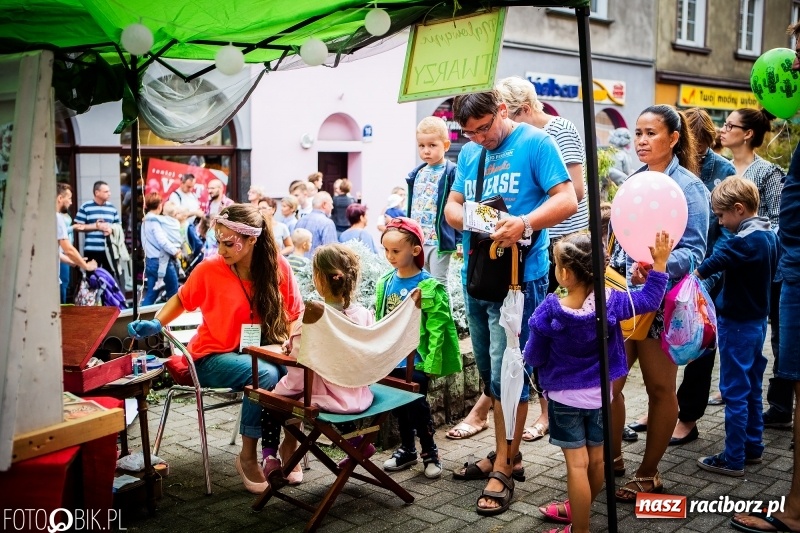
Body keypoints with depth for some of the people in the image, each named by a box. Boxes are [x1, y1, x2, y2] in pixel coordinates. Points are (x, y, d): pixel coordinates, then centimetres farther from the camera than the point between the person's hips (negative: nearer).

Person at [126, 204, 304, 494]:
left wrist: (289, 340, -13)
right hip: (215, 357, -2)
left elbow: (295, 312, 4)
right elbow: (181, 299, 9)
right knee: (265, 375, -33)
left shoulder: (278, 267, -5)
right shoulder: (209, 270, -9)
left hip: (262, 352, 2)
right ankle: (248, 457, -14)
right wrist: (156, 323, -5)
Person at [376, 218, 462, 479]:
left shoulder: (429, 287, -13)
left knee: (417, 405, -1)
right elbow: (378, 322, 10)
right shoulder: (385, 283, 3)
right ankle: (407, 450, 31)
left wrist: (432, 363, -16)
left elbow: (436, 328, -14)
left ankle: (430, 453, 18)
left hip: (416, 360, -5)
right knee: (399, 406, 15)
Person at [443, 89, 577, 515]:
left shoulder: (535, 143, -7)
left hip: (518, 277, -7)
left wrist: (525, 224, -31)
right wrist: (466, 218, -10)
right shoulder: (469, 153, 12)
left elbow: (567, 200, -14)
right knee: (488, 371, 14)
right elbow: (451, 205, 13)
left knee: (506, 373, -3)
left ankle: (503, 468, 10)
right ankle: (506, 452, 30)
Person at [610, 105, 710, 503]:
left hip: (660, 301, -6)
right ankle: (612, 457, 27)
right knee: (608, 382, 7)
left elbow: (693, 251, -15)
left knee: (660, 389, 7)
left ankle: (648, 475, 20)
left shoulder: (688, 186, -8)